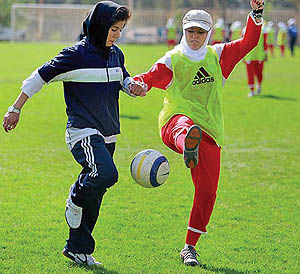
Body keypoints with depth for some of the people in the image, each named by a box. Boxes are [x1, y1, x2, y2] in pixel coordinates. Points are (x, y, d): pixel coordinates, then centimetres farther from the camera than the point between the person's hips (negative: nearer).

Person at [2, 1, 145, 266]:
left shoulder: (116, 55, 10)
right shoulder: (75, 55, -9)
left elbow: (124, 80, 26)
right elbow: (41, 76, -4)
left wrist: (134, 85, 1)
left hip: (108, 135, 7)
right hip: (82, 132, -7)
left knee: (94, 194, 8)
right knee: (105, 174, -30)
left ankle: (78, 248, 19)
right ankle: (75, 200, -1)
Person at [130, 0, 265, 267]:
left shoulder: (218, 56, 15)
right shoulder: (172, 60, 8)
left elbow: (248, 43, 9)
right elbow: (148, 78, -1)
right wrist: (139, 84, -25)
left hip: (210, 133, 4)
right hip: (176, 121, -4)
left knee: (207, 191, -1)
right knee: (185, 125, -43)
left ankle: (189, 247, 15)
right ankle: (188, 149, -84)